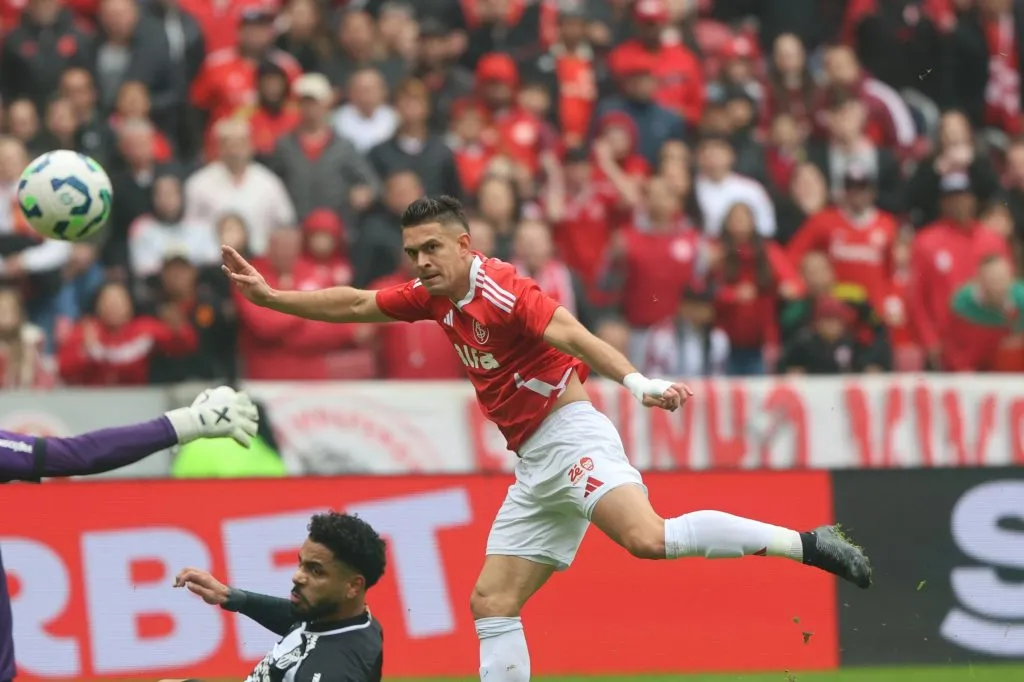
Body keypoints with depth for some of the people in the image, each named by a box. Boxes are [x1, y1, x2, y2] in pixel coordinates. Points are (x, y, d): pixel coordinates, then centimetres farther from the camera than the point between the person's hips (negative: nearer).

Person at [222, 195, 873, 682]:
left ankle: (807, 543, -30)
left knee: (648, 537, -33)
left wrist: (639, 382, -42)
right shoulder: (437, 296, 12)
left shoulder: (500, 290, -14)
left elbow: (573, 336, -28)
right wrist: (269, 296, 22)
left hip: (569, 436, -9)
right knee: (492, 603, 7)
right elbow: (356, 304, 25)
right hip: (536, 468, 10)